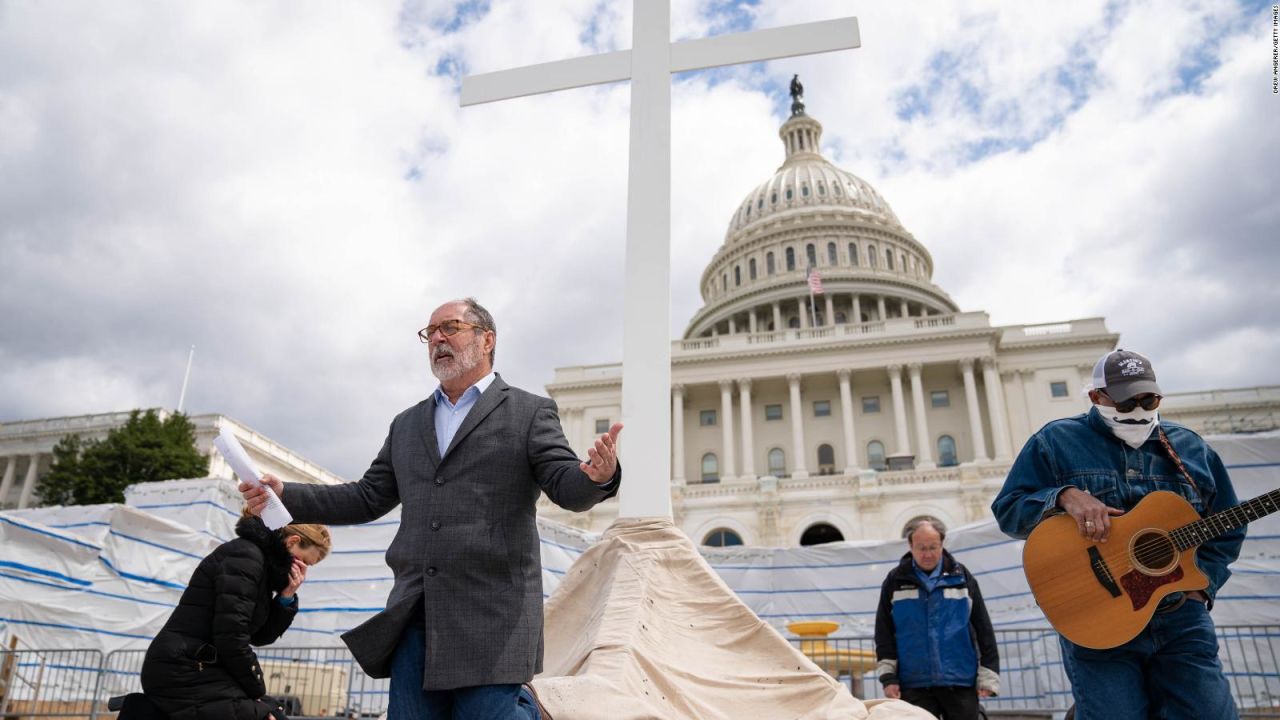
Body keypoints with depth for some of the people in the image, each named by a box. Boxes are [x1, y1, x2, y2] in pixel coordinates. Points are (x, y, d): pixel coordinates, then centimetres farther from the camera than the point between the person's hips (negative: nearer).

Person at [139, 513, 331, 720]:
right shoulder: (245, 556, -16)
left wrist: (287, 597, -2)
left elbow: (260, 635, 14)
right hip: (183, 672, -10)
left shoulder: (261, 559, 13)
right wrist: (258, 693, -10)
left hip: (199, 668, 10)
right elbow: (231, 638, -21)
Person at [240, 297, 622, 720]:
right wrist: (285, 495, 10)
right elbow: (368, 498, 20)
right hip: (416, 617, 5)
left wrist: (599, 475, -29)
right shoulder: (407, 425, 19)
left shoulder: (529, 412, 4)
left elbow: (566, 487, -6)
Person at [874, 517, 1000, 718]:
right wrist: (888, 677, -2)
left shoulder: (961, 577, 5)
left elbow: (983, 629, 6)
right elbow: (884, 632, 4)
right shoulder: (895, 581, 4)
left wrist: (988, 677, 2)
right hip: (914, 685, 0)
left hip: (960, 682, 1)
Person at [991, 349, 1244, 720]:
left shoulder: (1190, 448, 13)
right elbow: (1007, 509, -3)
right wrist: (1064, 495, -20)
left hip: (1182, 618, 3)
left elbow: (1226, 531, 18)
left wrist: (1199, 585, 3)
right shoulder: (1057, 441, 2)